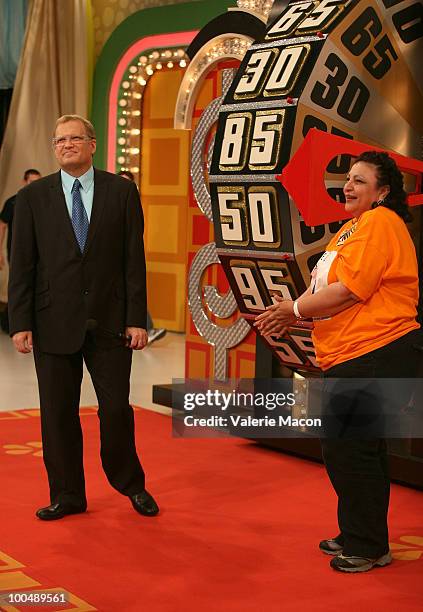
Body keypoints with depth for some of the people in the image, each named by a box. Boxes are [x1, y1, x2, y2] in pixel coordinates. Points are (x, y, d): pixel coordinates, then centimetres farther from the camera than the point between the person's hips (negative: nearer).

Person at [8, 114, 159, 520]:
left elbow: (134, 259, 1)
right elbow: (21, 265, 2)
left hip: (109, 320, 0)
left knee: (117, 408, 4)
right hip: (54, 322, 1)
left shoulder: (122, 191, 2)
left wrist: (136, 319, -4)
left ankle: (130, 484, 27)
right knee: (58, 413, 6)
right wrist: (20, 323, -5)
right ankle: (67, 495, 21)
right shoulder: (33, 197, 3)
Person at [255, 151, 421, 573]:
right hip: (349, 358, 11)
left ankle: (369, 547, 9)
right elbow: (323, 284, 19)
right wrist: (288, 313, 3)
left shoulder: (380, 222, -13)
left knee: (349, 450, -5)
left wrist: (294, 310, -8)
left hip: (376, 357, -10)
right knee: (349, 449, 17)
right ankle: (356, 536, 31)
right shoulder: (353, 228, 19)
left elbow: (348, 291, -20)